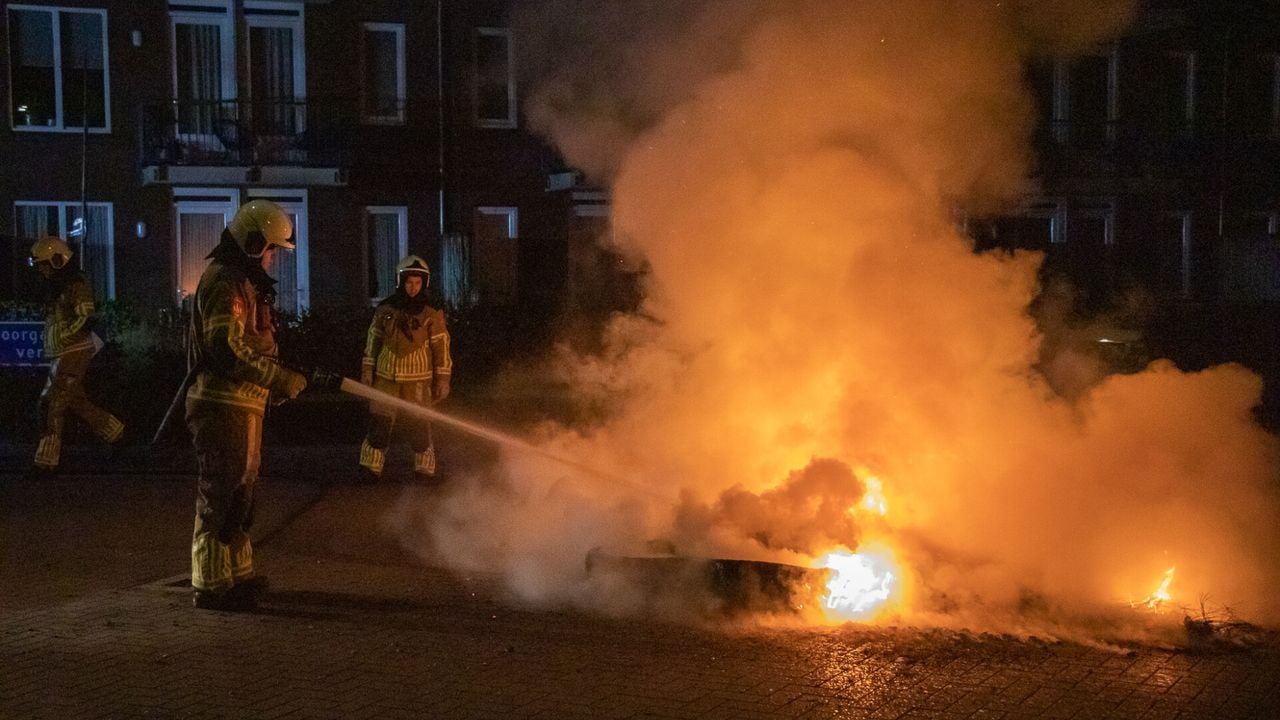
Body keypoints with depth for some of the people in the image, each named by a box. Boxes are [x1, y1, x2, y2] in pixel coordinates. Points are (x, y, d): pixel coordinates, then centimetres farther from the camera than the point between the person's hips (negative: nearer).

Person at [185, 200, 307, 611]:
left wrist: (280, 382, 17)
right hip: (224, 404, -11)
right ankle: (212, 585, -2)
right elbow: (229, 348, -24)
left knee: (239, 492, 18)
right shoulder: (223, 282, -15)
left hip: (242, 405, 11)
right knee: (221, 494, -7)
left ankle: (238, 574, 29)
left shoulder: (243, 281, 19)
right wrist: (282, 379, -21)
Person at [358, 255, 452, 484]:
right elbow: (373, 342, 12)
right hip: (386, 379, 2)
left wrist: (442, 381, -3)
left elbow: (441, 348, 0)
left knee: (421, 428, 2)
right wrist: (367, 372, 9)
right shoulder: (384, 310, 5)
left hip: (418, 381, -2)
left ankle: (424, 471, 13)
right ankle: (370, 469, 8)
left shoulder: (431, 315, -3)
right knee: (379, 425, 1)